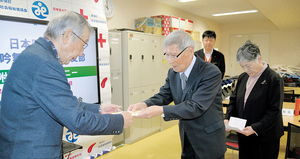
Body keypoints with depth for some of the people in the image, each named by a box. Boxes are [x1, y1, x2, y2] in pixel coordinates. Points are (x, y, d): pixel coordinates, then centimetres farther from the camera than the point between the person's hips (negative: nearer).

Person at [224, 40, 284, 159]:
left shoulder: (274, 79, -14)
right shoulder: (243, 77, 5)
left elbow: (275, 110, -17)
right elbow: (234, 100, 10)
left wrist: (255, 128, -24)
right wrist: (227, 118, -5)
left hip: (265, 137, -5)